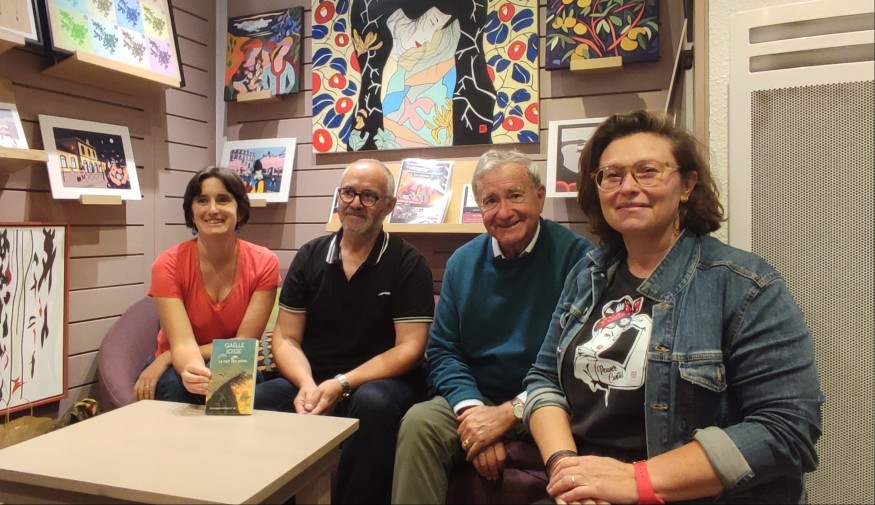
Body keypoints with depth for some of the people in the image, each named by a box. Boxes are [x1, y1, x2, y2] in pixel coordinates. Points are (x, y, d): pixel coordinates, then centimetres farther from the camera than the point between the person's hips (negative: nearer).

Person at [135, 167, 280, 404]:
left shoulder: (264, 263, -13)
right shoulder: (168, 264, -14)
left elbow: (244, 343, -14)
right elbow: (183, 343, -24)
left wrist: (167, 357, -19)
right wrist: (192, 369, -48)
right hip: (177, 370, 0)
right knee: (176, 384, -34)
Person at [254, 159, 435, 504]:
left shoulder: (408, 264, -3)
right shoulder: (309, 256, 7)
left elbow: (409, 348, -9)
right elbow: (286, 339, 5)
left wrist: (342, 384, -20)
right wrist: (307, 385, -16)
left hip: (380, 382, -2)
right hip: (313, 382, 3)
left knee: (372, 402, -36)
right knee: (254, 399, -25)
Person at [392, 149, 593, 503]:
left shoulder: (576, 257, -10)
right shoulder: (463, 262, 4)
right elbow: (442, 351, 4)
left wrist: (510, 413, -19)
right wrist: (473, 410, -15)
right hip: (477, 399, 3)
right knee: (419, 423, -23)